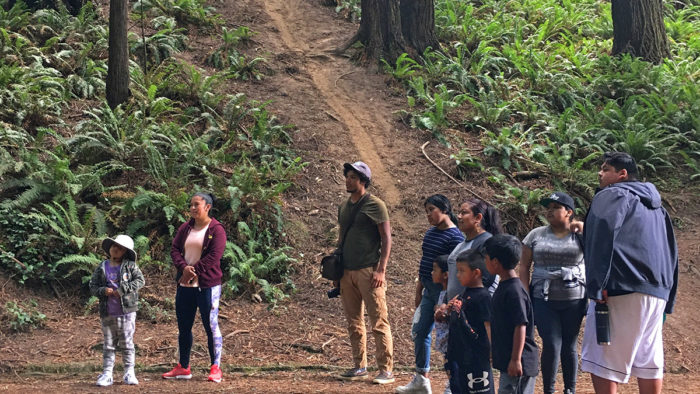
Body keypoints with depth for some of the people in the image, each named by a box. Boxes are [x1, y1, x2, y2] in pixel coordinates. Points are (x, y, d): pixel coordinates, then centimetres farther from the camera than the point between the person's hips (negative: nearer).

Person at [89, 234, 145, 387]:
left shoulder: (130, 265, 1)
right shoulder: (102, 268, 6)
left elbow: (140, 280, -6)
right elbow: (93, 287, 7)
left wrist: (123, 289, -15)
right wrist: (103, 291, -14)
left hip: (127, 311, -2)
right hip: (108, 314, 2)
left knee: (127, 343, 3)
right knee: (108, 345, 6)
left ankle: (129, 373, 10)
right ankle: (107, 374, 9)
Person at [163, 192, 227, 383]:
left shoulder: (216, 229, -6)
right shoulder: (185, 228, 12)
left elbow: (214, 256, -14)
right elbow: (175, 249, 6)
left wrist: (193, 272, -16)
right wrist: (183, 267, -13)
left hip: (207, 285, -6)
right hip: (185, 285, 7)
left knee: (211, 325, -6)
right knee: (183, 327, 11)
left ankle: (216, 368, 0)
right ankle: (183, 368, 20)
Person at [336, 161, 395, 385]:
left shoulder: (375, 205, -5)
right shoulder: (343, 207, 15)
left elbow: (386, 238, -7)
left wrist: (381, 269, -15)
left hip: (369, 271, -7)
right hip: (347, 272, 7)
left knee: (379, 322, -6)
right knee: (354, 323, 10)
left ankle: (386, 370, -4)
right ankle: (359, 367, 17)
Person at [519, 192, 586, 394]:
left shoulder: (580, 235, 3)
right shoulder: (536, 235, 6)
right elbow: (524, 267, 6)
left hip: (574, 300, 0)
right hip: (544, 301, 0)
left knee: (569, 346, 6)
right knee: (551, 345, -7)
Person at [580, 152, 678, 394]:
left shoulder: (612, 195, 1)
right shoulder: (655, 206, 26)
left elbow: (602, 236, -16)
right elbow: (670, 252, 25)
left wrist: (596, 286, -21)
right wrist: (667, 299, 22)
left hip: (623, 289, -8)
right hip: (657, 291, 8)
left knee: (603, 361, -6)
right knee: (648, 362, 10)